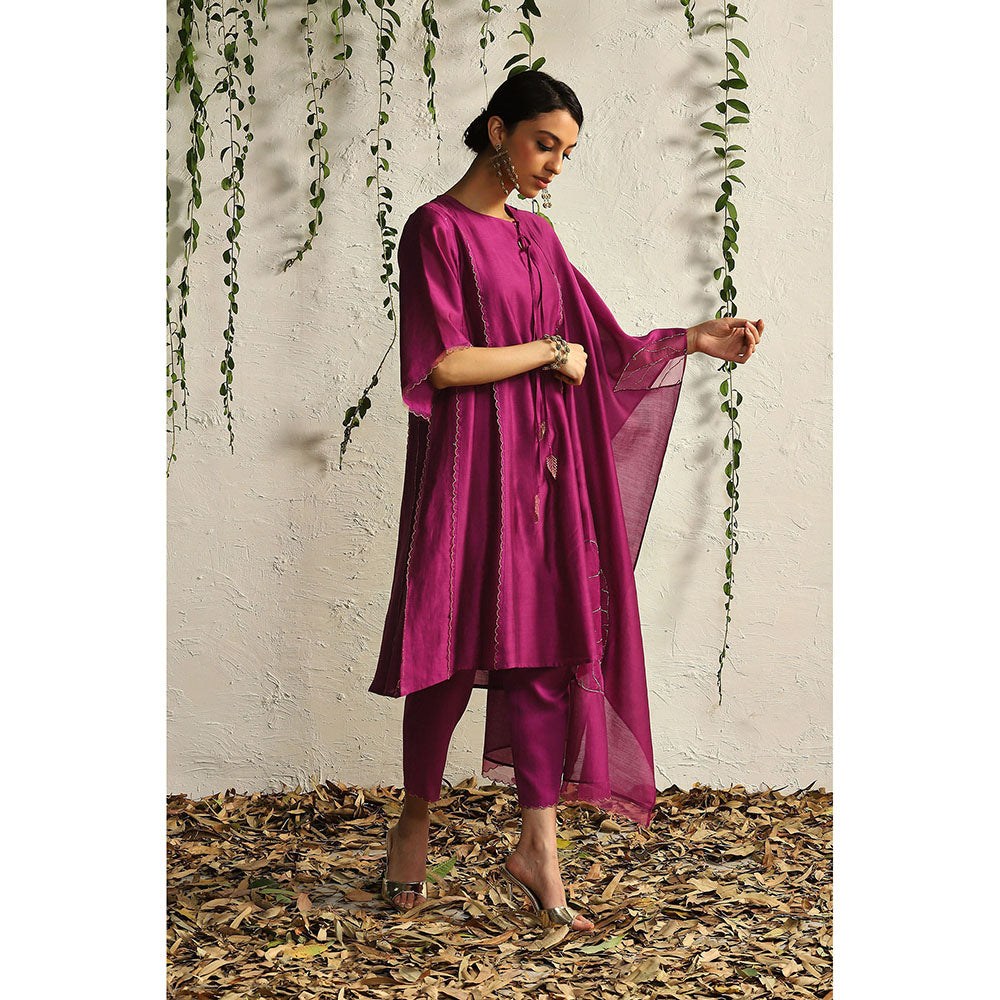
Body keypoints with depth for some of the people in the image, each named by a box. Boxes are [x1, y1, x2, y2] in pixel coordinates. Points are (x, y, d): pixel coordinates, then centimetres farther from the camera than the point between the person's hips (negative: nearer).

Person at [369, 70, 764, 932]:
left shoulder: (536, 236, 15)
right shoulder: (437, 229, -6)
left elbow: (598, 349, 15)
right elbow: (443, 362, -15)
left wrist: (694, 339, 6)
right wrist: (549, 353, -7)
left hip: (541, 468, 6)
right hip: (468, 467, -6)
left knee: (543, 649, 3)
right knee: (452, 649, 2)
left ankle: (538, 847, 9)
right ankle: (416, 821, 23)